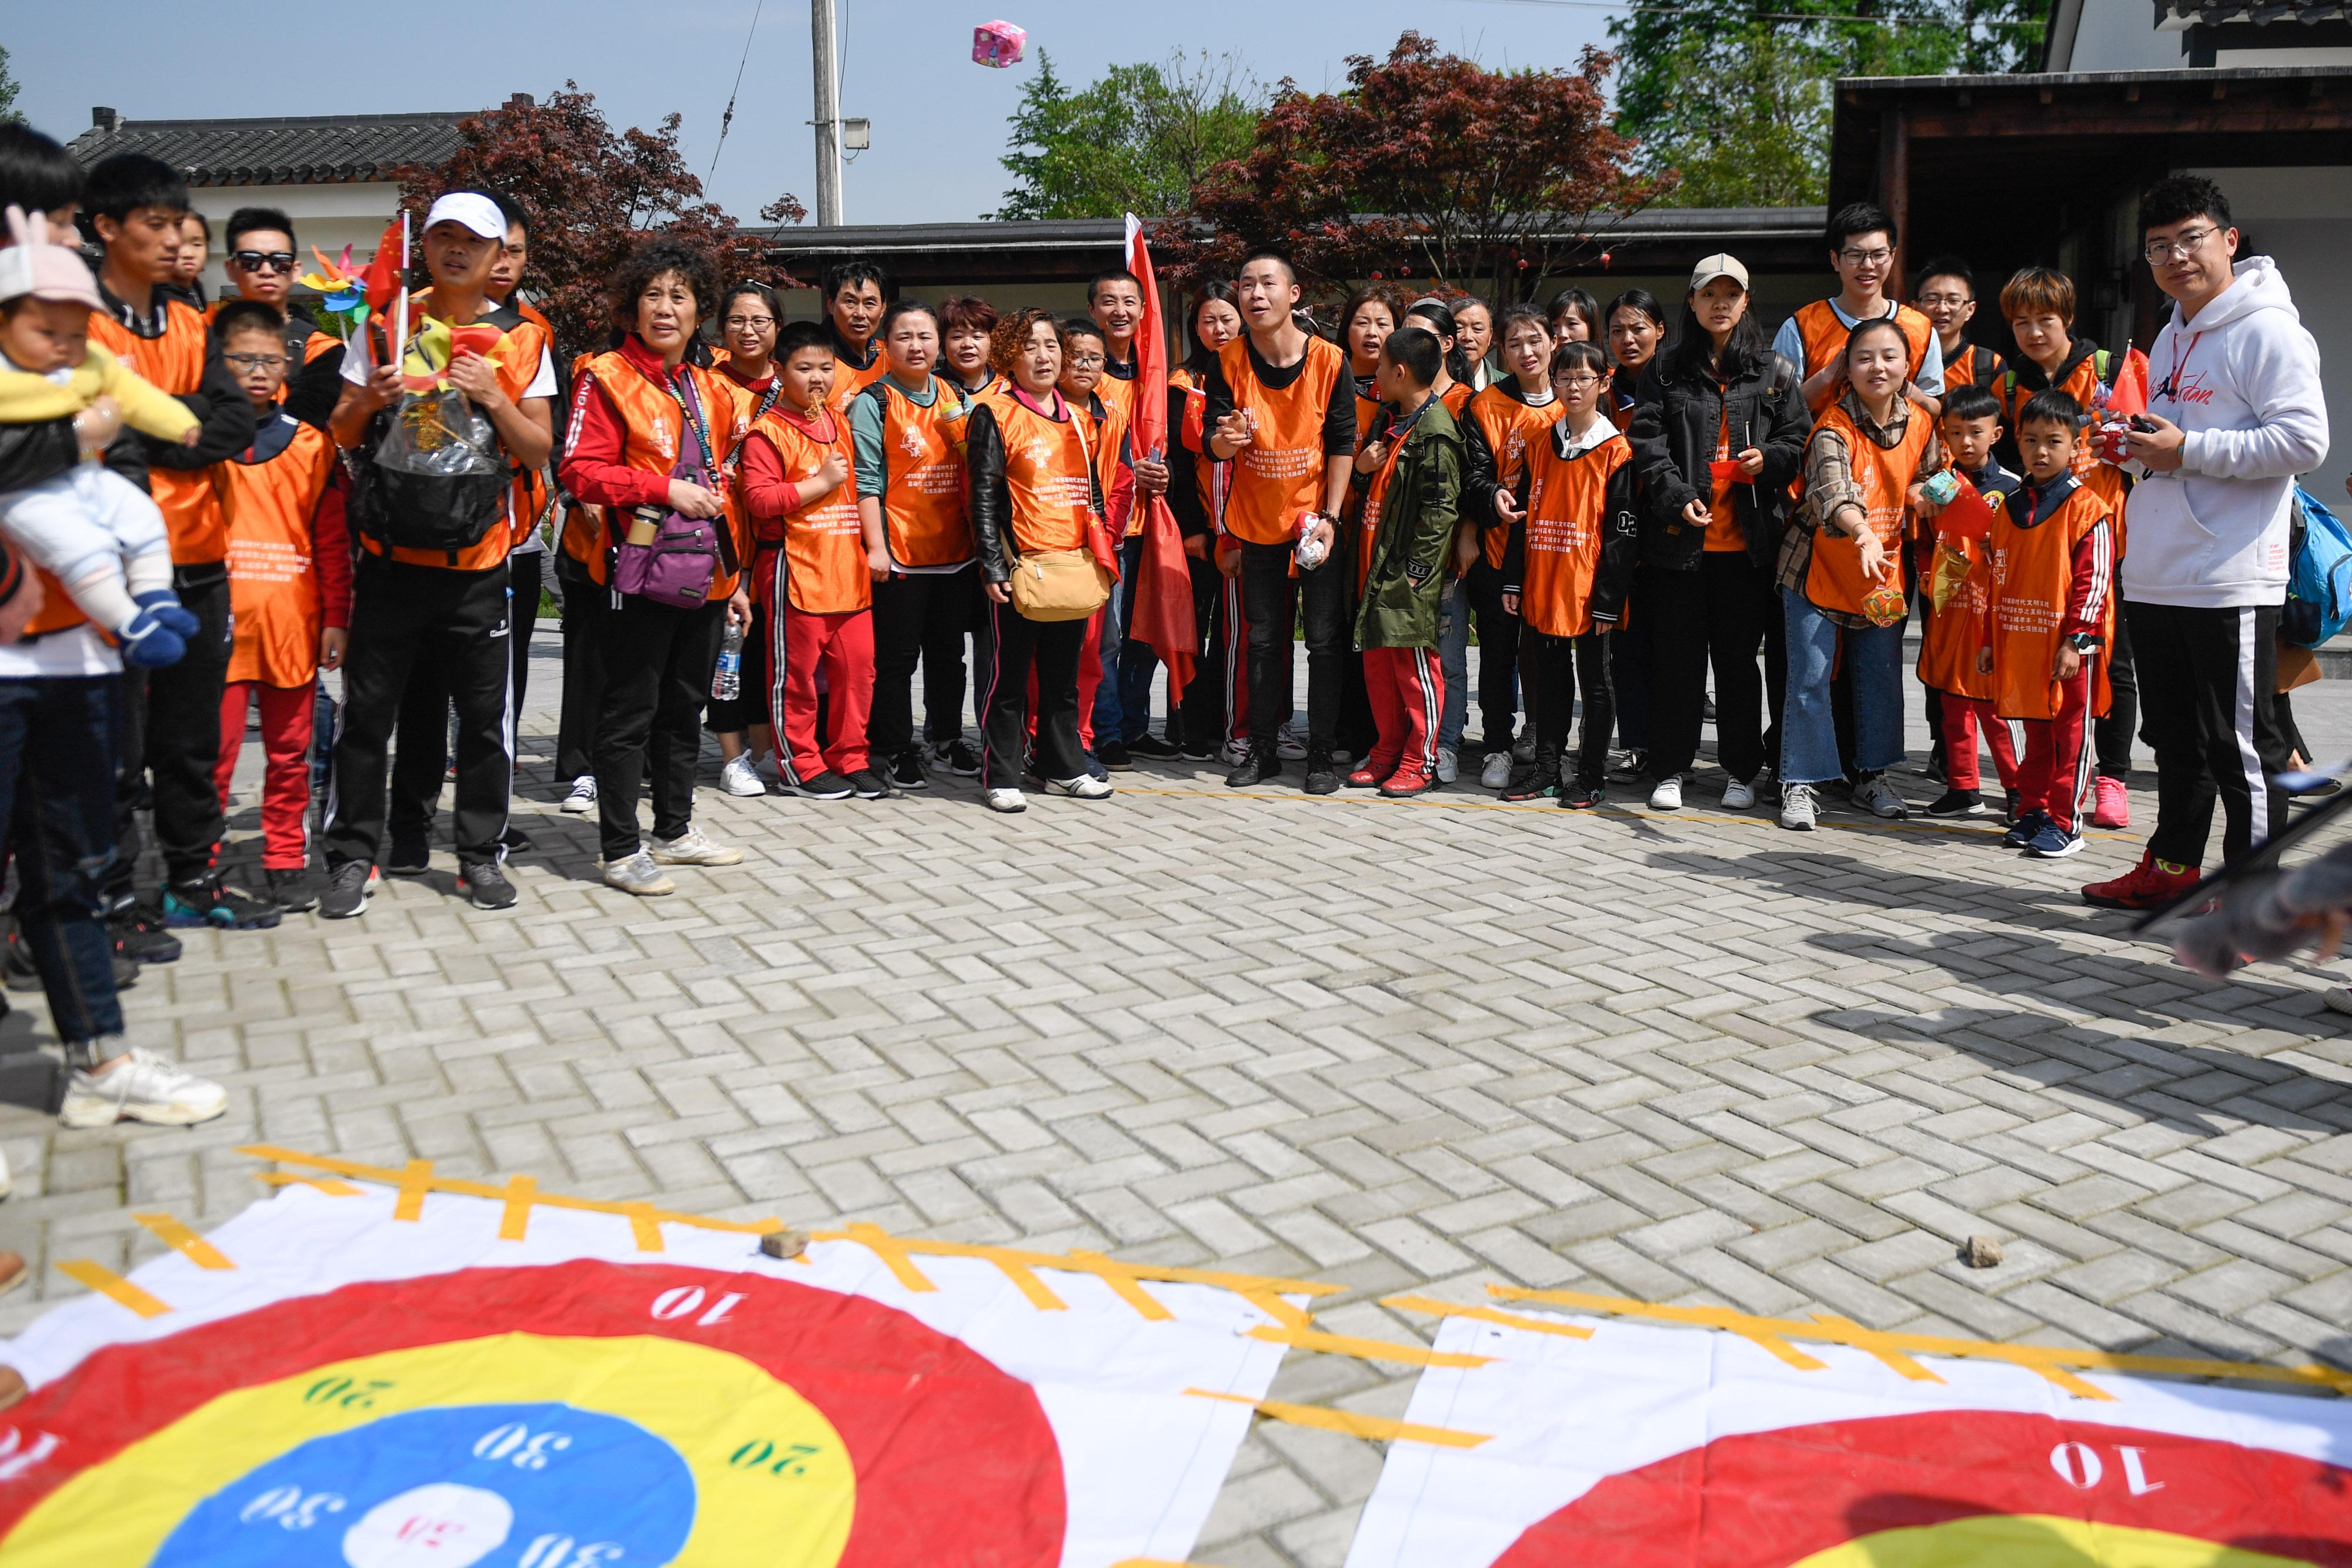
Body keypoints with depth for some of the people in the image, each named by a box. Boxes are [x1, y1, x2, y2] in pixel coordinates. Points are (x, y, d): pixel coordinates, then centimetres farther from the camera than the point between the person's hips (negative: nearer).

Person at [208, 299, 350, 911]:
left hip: (292, 624, 2)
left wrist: (336, 617, 4)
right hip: (220, 621, -1)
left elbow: (333, 539, 8)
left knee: (290, 752, 9)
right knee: (214, 752, 0)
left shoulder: (311, 443, 7)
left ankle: (287, 863, 19)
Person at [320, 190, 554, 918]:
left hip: (478, 561, 0)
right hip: (390, 555, 1)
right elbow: (339, 435, 10)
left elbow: (539, 451, 3)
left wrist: (494, 397, -13)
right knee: (366, 712, 3)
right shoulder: (384, 327, 8)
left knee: (486, 713, 4)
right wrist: (369, 400, -10)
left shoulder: (521, 339, 6)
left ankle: (481, 853, 17)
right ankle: (352, 856, 13)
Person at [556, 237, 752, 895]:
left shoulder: (712, 389, 15)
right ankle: (621, 849, 7)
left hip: (705, 576, 7)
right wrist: (664, 487, -18)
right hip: (641, 577, -6)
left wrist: (736, 579, 16)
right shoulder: (607, 377, -4)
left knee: (685, 707, 15)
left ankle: (674, 829, 28)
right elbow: (579, 471, -12)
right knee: (631, 712, -1)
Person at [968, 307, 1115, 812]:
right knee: (1008, 675, 1)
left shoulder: (1074, 417, 15)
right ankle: (1001, 776, 9)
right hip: (1018, 567, -6)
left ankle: (1063, 768, 24)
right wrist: (993, 567, -15)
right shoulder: (994, 414, -5)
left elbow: (1093, 489, 20)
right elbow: (983, 496, -9)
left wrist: (1099, 553, 13)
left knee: (1064, 675, 14)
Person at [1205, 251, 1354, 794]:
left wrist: (1328, 517, -13)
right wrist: (1228, 437, -32)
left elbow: (1342, 444, -7)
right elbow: (1215, 444, -8)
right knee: (1263, 640, 10)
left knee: (1325, 641, 0)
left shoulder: (1329, 361, -11)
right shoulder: (1229, 362, -6)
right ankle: (1263, 749, 19)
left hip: (1317, 520, -2)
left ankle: (1321, 754, 9)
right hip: (1258, 521, 2)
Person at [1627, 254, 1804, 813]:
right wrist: (1678, 497, -14)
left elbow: (1799, 440, 12)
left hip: (1749, 537, 1)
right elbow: (1647, 442, -1)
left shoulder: (1775, 372, 10)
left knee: (1739, 657, 5)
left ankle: (1740, 771, 16)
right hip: (1680, 536, 0)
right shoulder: (1666, 371, 8)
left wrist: (1768, 459, -10)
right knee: (1676, 656, 3)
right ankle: (1670, 770, 13)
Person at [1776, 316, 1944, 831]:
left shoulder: (1920, 422, -1)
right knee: (1810, 678, -4)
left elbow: (1929, 478, 17)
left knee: (1882, 677, 11)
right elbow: (1831, 489, -38)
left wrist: (1924, 492, -6)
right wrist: (1864, 534, -55)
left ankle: (1873, 776, 27)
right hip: (1819, 568, -5)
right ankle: (1801, 785, 5)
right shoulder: (1834, 428, -20)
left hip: (1884, 571, 5)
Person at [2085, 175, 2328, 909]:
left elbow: (2305, 440, -19)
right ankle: (2171, 868, 30)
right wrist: (2135, 441, 9)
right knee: (2176, 737, 18)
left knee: (2241, 745, -2)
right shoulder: (2171, 337, 18)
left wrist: (2187, 450, -19)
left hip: (2231, 580, -8)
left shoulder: (2266, 330, -9)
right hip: (2155, 576, 9)